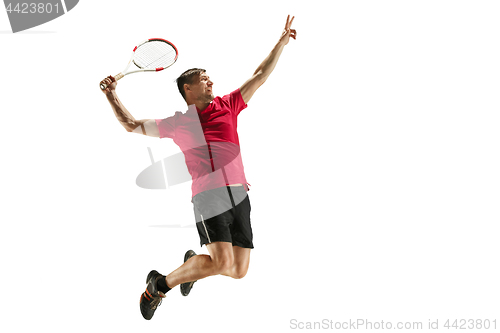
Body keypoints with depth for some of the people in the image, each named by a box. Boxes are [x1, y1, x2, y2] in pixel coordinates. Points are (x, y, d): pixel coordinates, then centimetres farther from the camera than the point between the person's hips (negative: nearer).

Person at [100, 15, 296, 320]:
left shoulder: (228, 106, 19)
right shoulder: (177, 123, 14)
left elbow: (260, 76, 24)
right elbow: (132, 125, 23)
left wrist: (282, 41, 23)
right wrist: (112, 95, 13)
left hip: (240, 194, 4)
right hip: (209, 194, -4)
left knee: (239, 271, 1)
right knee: (222, 262, -21)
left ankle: (194, 263, 33)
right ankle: (159, 284, 0)